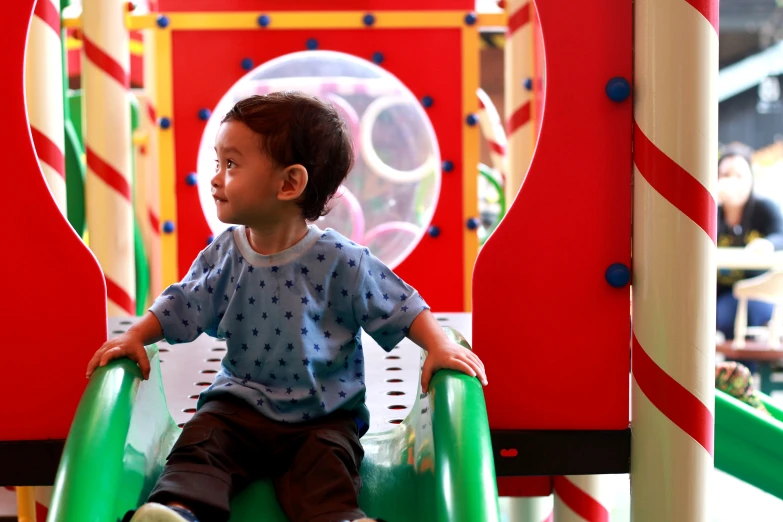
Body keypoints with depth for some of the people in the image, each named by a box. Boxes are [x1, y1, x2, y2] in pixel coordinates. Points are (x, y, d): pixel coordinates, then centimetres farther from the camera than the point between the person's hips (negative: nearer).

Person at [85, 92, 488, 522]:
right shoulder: (223, 255, -1)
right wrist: (135, 337, -5)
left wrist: (439, 345, -21)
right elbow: (181, 306, 8)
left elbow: (400, 307, -7)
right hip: (240, 401, 3)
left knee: (325, 469, -25)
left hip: (324, 413, -3)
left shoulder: (339, 261, -14)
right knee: (202, 439, -19)